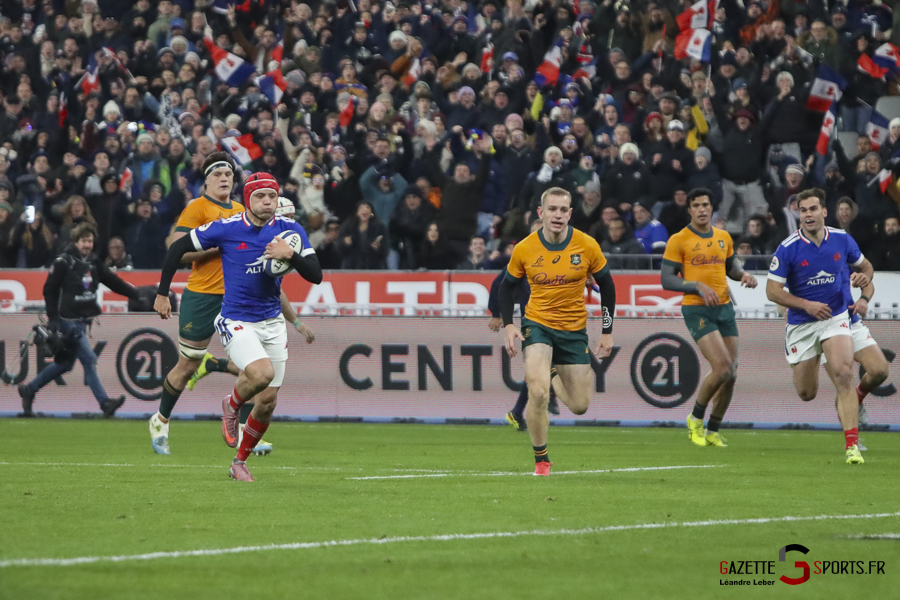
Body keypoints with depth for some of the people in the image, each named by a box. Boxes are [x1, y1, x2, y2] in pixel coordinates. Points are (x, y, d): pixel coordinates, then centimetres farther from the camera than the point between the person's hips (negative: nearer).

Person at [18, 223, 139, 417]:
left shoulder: (94, 263, 8)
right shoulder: (63, 262, -11)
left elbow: (113, 282, 7)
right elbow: (49, 290, -9)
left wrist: (137, 293, -2)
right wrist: (53, 318, -13)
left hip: (83, 320, 8)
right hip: (68, 320, -8)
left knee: (64, 364, 15)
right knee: (89, 359, -12)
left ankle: (29, 390, 28)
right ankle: (104, 403, -13)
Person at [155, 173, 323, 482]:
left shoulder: (289, 229, -4)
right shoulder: (226, 229, -11)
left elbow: (316, 275, -7)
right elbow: (178, 247, 1)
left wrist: (291, 255, -26)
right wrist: (162, 293, 2)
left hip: (272, 323, 4)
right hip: (236, 322, -4)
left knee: (267, 402, 4)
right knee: (261, 372, -30)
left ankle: (240, 462, 25)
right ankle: (232, 405, 4)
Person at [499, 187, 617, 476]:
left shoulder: (587, 246, -10)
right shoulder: (524, 249, -10)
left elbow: (606, 285, 3)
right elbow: (507, 286, 5)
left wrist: (607, 332, 3)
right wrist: (508, 325, -7)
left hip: (574, 328, 2)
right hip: (537, 324, -2)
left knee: (579, 406, 7)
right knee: (538, 393, -24)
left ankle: (554, 378, 43)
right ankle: (541, 459, -5)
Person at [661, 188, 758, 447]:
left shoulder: (723, 237, 12)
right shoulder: (678, 241, -5)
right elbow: (666, 280, -8)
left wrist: (744, 275, 3)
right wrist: (698, 286, -20)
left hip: (724, 308, 6)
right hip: (696, 310, -6)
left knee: (731, 375, 2)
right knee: (723, 367, -18)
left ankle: (712, 431, 18)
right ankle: (696, 418, 4)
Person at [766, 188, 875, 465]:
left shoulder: (842, 240, -4)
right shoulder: (788, 249, -13)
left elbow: (865, 265, 14)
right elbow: (772, 290, -9)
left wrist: (864, 277, -11)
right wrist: (806, 304, -20)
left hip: (835, 317, 0)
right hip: (801, 325, 0)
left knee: (843, 375, -23)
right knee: (806, 394, 9)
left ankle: (852, 444, -23)